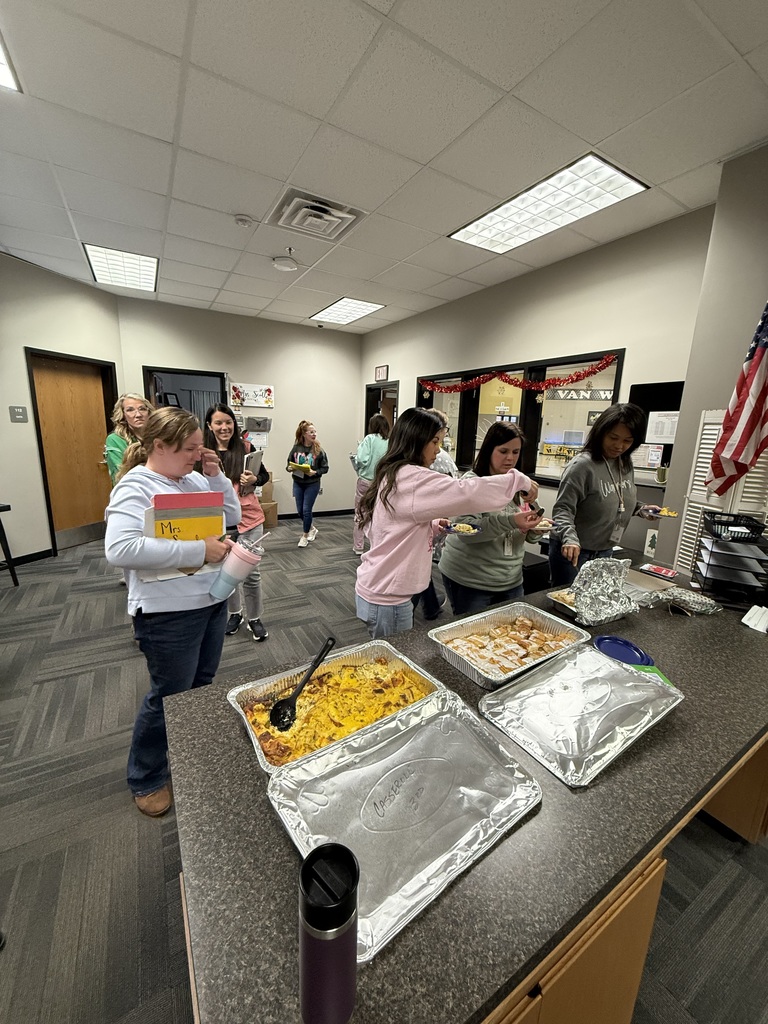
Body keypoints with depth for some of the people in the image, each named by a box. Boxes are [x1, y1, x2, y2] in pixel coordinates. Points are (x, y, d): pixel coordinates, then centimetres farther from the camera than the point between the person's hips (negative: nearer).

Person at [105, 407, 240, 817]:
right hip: (169, 614, -7)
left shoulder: (194, 479, 6)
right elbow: (120, 549, -29)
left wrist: (216, 476, -4)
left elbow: (232, 516, 9)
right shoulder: (135, 487, -16)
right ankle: (145, 779, 38)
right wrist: (199, 550, -28)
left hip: (213, 600, 8)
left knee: (202, 686, 23)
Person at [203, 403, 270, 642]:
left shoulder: (246, 447, -4)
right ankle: (235, 614, 37)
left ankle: (254, 618, 23)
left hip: (248, 518, -2)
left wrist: (254, 479, -16)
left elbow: (265, 475, 3)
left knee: (251, 573, 3)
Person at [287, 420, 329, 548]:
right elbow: (289, 464, 6)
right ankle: (311, 529, 37)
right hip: (298, 483, 3)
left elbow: (325, 468, -5)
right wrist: (289, 468, -16)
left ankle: (305, 536, 18)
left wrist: (314, 472, -21)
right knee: (300, 511, 11)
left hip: (312, 484, -3)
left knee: (306, 510, -1)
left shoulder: (318, 450, -9)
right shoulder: (296, 448, -3)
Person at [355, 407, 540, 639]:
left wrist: (433, 526, 4)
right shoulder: (411, 478, -22)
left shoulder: (393, 475, 9)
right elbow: (466, 492, -29)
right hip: (387, 599, -9)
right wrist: (519, 480, -15)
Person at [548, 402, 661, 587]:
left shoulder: (626, 464, 4)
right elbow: (563, 510, -24)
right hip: (573, 552, -7)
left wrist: (641, 509, 1)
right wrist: (570, 538, -38)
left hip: (605, 551, 8)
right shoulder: (583, 465, -20)